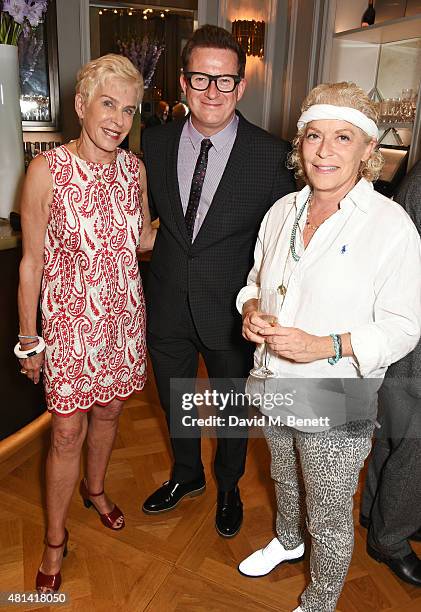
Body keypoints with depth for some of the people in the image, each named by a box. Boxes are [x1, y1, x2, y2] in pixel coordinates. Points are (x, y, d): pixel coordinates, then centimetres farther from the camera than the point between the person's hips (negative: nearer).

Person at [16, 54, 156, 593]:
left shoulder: (133, 168, -2)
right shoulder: (47, 170, -15)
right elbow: (31, 261, -10)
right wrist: (29, 340, -6)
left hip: (123, 315, 4)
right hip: (71, 320, -4)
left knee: (108, 411, 21)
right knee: (67, 432, 6)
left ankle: (95, 489, 51)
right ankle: (55, 540, 31)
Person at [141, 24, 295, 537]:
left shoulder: (271, 156, -14)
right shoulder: (156, 143, -5)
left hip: (231, 312, -3)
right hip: (167, 306, 3)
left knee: (232, 409, 20)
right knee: (174, 401, 23)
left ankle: (228, 487, 50)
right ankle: (187, 475, 54)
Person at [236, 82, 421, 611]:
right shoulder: (283, 210, 1)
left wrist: (325, 346, -28)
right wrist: (251, 311, -9)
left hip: (336, 405, -5)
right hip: (275, 387, 6)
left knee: (329, 519, 15)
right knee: (284, 480, 30)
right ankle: (287, 541, 61)